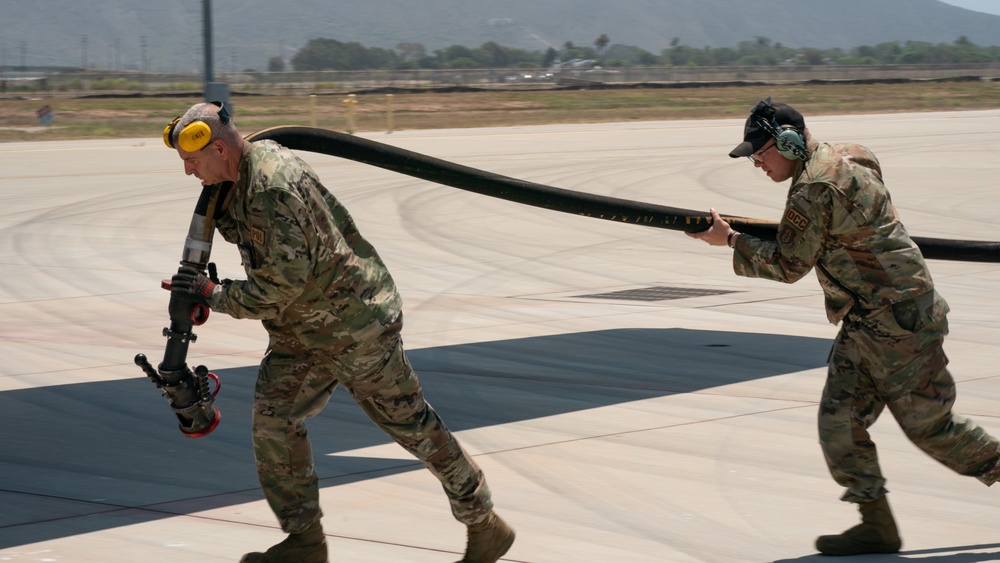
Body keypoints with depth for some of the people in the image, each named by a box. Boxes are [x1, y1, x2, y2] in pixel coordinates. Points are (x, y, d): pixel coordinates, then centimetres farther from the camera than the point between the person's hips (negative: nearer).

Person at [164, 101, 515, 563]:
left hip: (354, 322, -10)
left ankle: (484, 525, 16)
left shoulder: (272, 188, -28)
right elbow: (246, 234, 22)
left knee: (409, 424, 2)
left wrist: (215, 295, -19)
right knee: (273, 417, 2)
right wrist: (218, 207, 5)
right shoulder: (254, 163, 3)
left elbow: (283, 281, -28)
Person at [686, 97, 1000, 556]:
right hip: (864, 326, 10)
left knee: (929, 426, -1)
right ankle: (877, 526, 7)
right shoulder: (844, 160, 10)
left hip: (898, 322, -10)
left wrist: (729, 239, -4)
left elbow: (789, 265, -14)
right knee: (840, 422, 5)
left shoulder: (815, 187, -20)